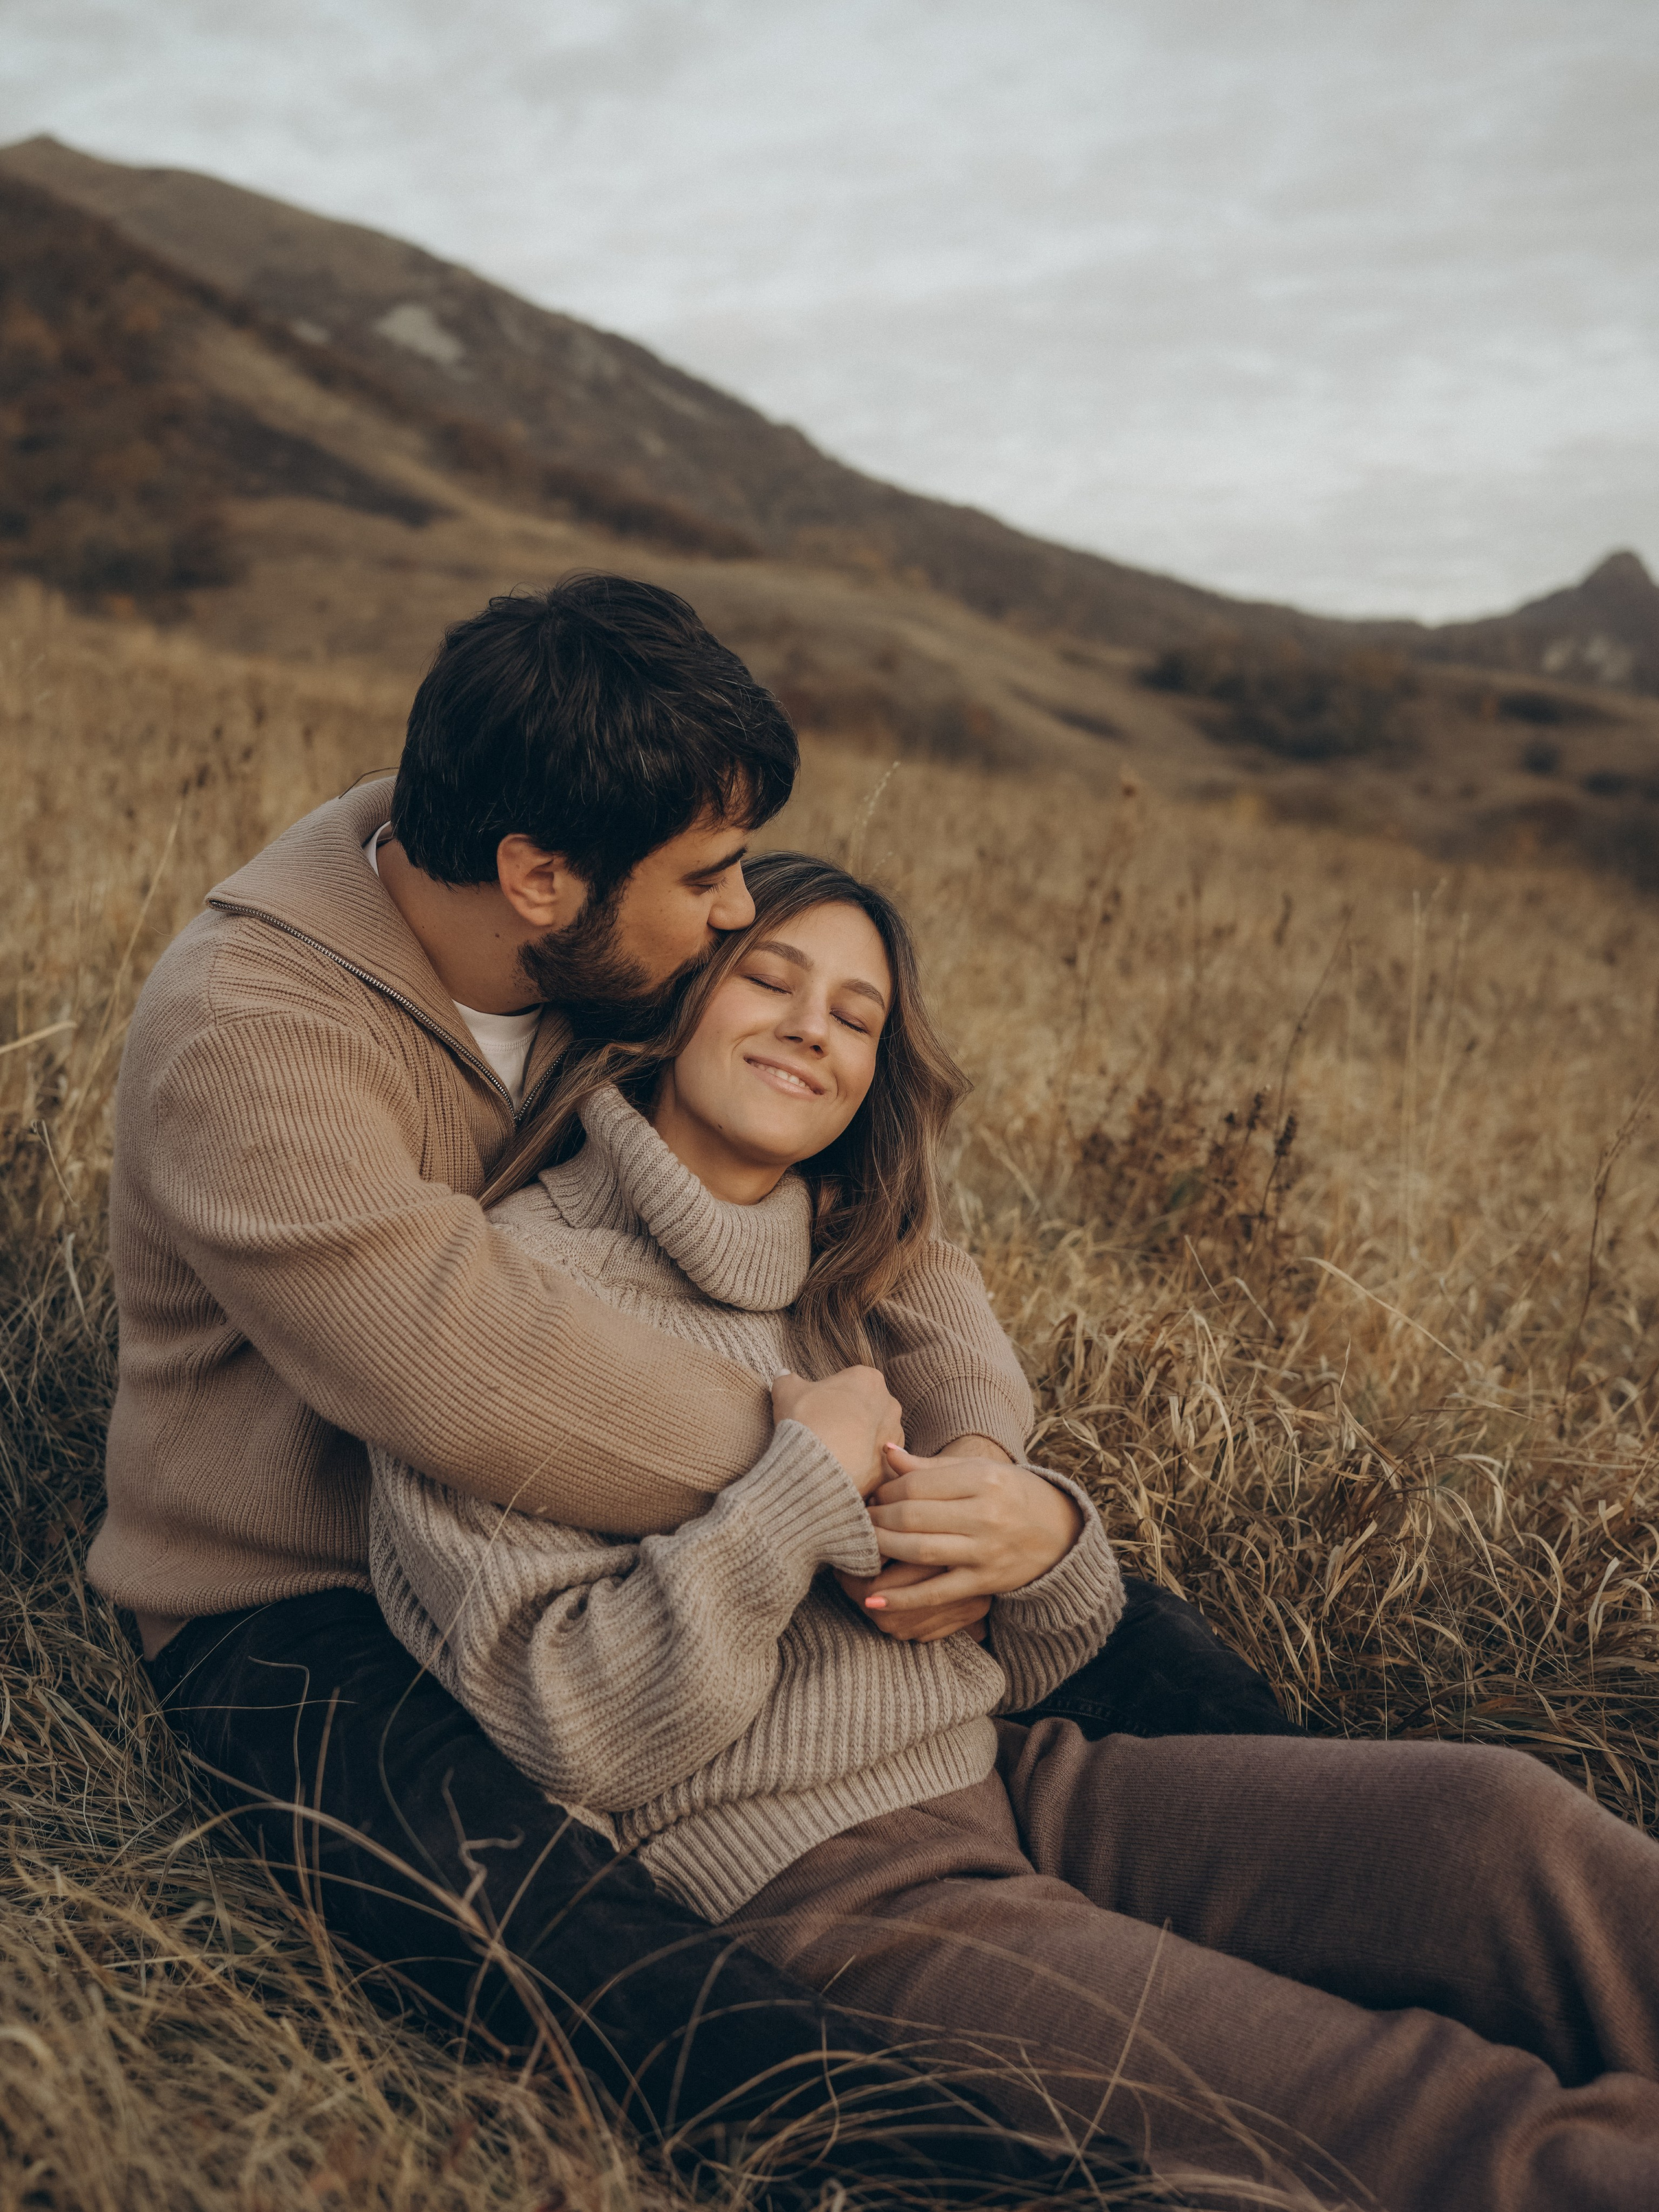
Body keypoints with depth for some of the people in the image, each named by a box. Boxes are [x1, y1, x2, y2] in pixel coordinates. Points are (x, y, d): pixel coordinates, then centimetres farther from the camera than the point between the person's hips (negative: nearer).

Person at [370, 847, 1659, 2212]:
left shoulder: (845, 1285, 15)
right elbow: (581, 1733, -14)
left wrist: (1046, 1540, -6)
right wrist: (807, 1479, -15)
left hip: (1010, 1785, 7)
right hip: (800, 1883, -6)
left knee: (1494, 1818, -16)